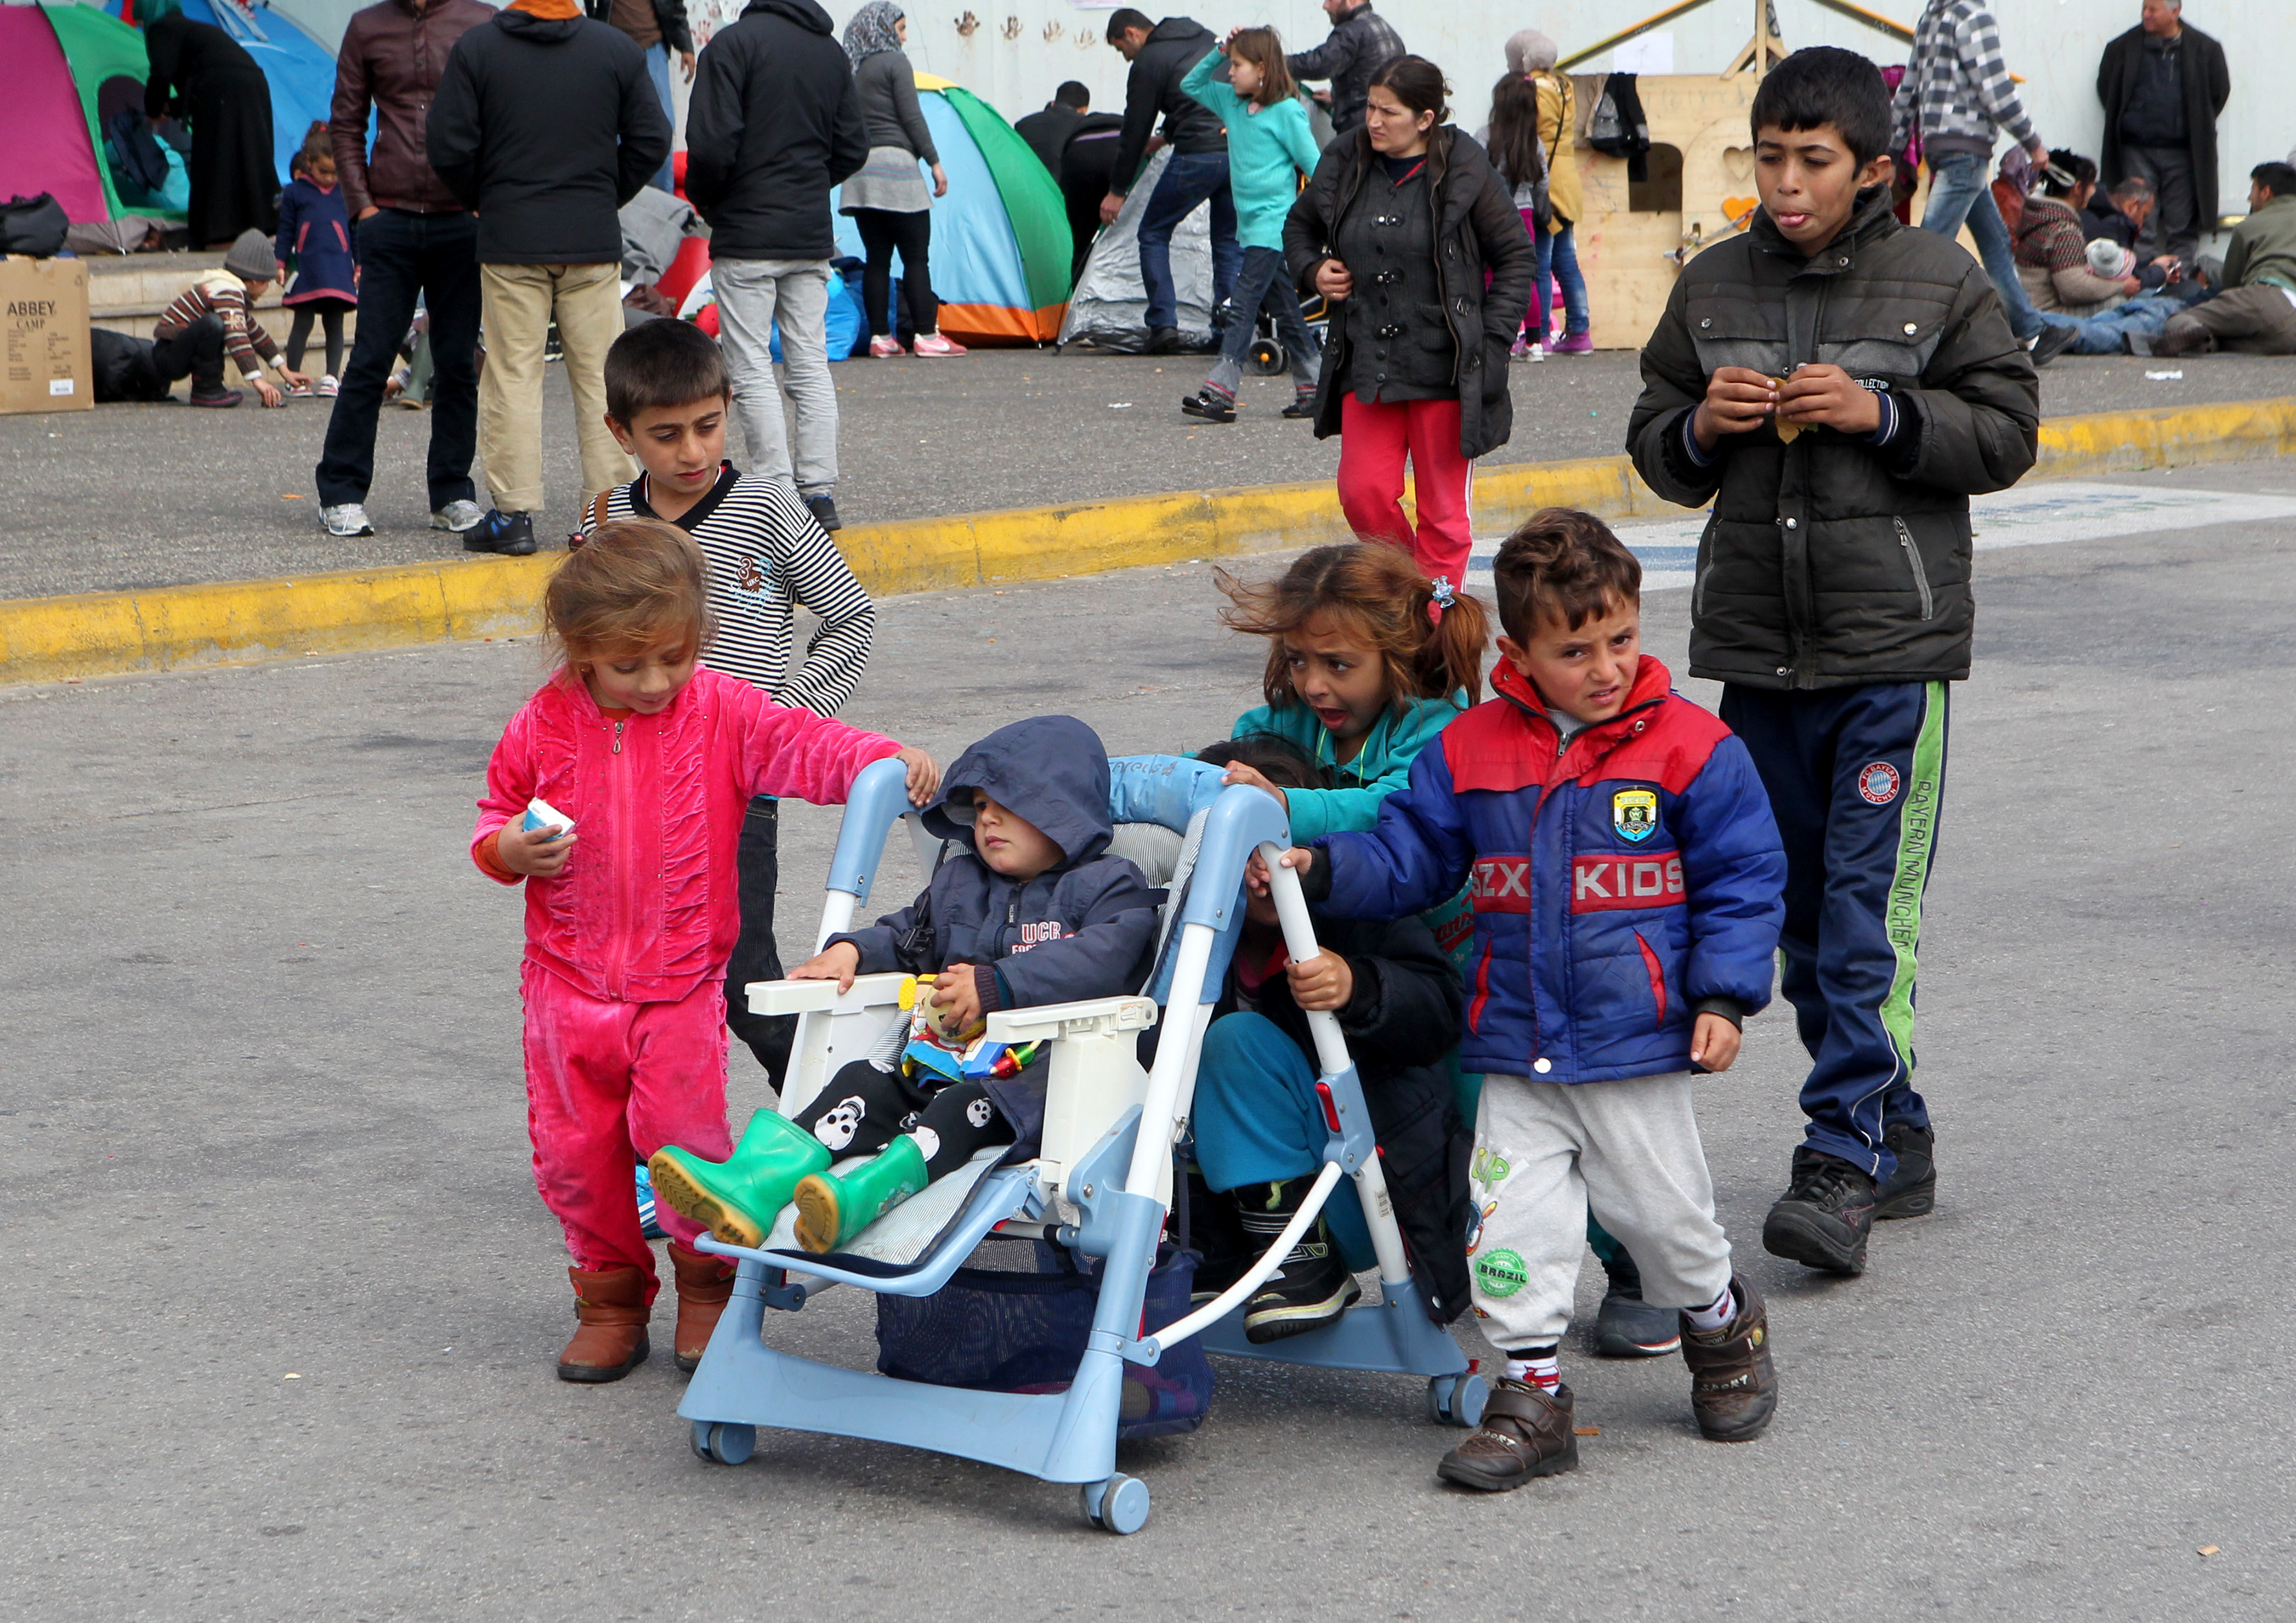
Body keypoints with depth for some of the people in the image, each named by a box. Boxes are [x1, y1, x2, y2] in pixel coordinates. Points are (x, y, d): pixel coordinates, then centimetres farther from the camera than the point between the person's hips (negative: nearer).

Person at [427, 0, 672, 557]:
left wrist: (481, 201, 13)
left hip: (509, 240, -1)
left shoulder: (476, 48, -2)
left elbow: (450, 148, -4)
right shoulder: (619, 50, 1)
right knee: (600, 378, 6)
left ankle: (512, 515, 1)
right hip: (594, 240, 1)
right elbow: (651, 141, 3)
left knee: (512, 378, 3)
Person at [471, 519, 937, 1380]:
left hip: (682, 984, -2)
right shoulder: (544, 726, -2)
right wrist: (511, 850, -14)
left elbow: (806, 746, -14)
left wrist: (891, 759, -32)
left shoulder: (723, 712, -5)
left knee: (686, 1142, -5)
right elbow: (496, 815, 9)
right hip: (570, 984, 2)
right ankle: (611, 1299, 25)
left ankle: (709, 1285, 19)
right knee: (576, 1149, 6)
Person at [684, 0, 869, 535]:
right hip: (812, 234, 6)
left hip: (746, 233, -6)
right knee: (810, 365, 10)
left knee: (751, 368, -2)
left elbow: (712, 145, -17)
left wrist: (703, 199, 1)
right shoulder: (831, 51, 10)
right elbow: (853, 148, 12)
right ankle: (819, 490, 7)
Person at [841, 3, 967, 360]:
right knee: (916, 257, -3)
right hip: (895, 162, -7)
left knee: (877, 258, 7)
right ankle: (925, 335, -4)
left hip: (858, 169, 7)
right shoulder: (895, 63, -4)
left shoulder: (851, 72, 15)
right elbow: (912, 118, -7)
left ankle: (880, 337, 4)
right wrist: (934, 162, -3)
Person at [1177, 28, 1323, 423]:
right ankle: (1313, 387, 19)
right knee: (1283, 309, 12)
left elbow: (1313, 165, -9)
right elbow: (1190, 84, 21)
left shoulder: (1287, 112, -10)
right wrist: (1219, 52, 7)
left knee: (1244, 305, -13)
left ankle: (1220, 393, -18)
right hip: (1251, 226, 8)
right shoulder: (1233, 104, 11)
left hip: (1274, 225, -8)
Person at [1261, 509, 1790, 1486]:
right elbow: (1408, 852, 7)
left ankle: (1725, 1331, 39)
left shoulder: (1692, 748, -6)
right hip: (1516, 1051, 2)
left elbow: (1742, 878, -2)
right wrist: (1321, 870, -9)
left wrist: (1724, 995, -8)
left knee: (1662, 1213, 9)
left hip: (1639, 1045, -2)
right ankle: (1530, 1397, 12)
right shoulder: (1470, 750, 1)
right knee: (1512, 1220, 0)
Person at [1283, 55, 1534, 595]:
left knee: (1443, 510, 2)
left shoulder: (1466, 172, -6)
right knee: (1362, 495, -1)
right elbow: (1299, 226, 23)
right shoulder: (1345, 165, 5)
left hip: (1445, 369, -4)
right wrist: (1312, 271, 2)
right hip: (1367, 367, 4)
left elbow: (1516, 257, 0)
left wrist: (1492, 342, -8)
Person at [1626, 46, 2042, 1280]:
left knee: (1868, 911, -11)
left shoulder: (1938, 282, -1)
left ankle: (1842, 1165, -10)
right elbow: (1655, 447, 15)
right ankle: (1897, 1142, 22)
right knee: (1799, 910, 10)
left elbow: (2006, 431, 0)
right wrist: (1701, 426, -7)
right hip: (1757, 645, 5)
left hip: (1893, 642, -4)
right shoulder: (1712, 287, 8)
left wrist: (1879, 413, -14)